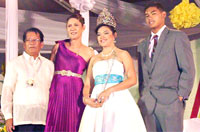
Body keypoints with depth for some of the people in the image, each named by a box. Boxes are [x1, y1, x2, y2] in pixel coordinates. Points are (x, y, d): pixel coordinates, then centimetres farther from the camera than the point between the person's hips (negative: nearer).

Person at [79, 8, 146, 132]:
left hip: (119, 102, -3)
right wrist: (86, 99, -8)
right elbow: (88, 84, 14)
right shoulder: (94, 59, 20)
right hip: (97, 104, 3)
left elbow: (132, 79, -3)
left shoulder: (122, 55, 10)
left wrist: (109, 90, -15)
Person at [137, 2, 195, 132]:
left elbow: (188, 70, -3)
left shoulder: (177, 36, 3)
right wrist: (143, 97, 8)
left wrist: (181, 95, -10)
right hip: (147, 103, 5)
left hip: (169, 101, -5)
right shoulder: (143, 45, 20)